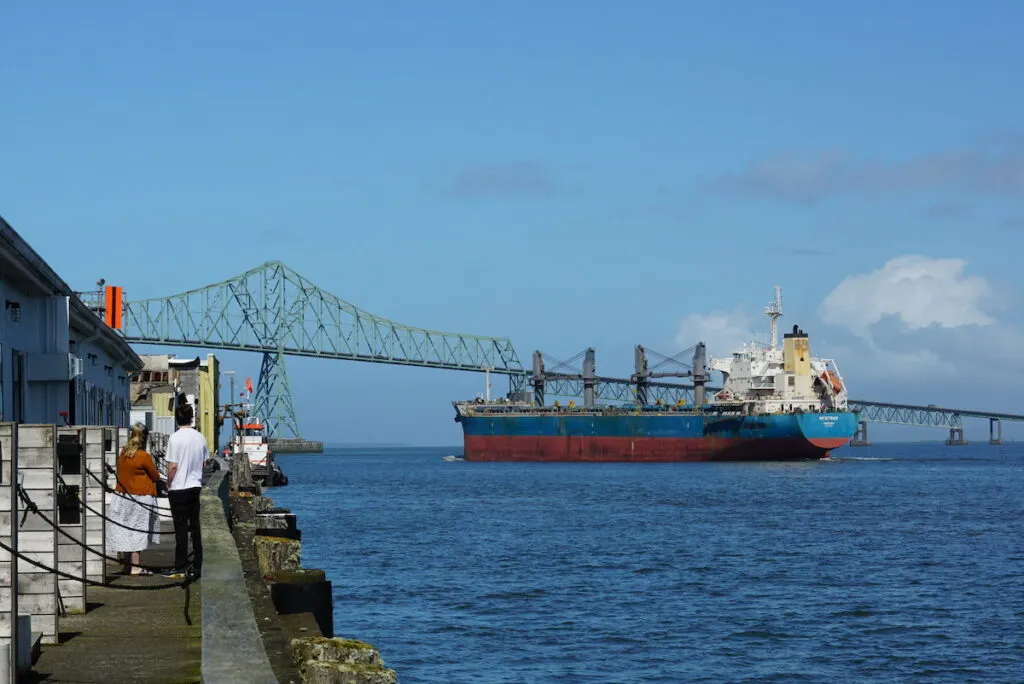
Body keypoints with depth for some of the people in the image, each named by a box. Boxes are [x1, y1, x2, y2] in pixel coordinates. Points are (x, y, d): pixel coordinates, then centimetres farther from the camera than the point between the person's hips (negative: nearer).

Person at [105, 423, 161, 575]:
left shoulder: (123, 453, 4)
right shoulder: (144, 456, -14)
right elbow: (155, 477, -6)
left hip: (122, 496, 7)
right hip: (140, 498, -7)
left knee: (125, 530, 11)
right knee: (137, 531, -3)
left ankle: (128, 565, 16)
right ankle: (135, 567, -3)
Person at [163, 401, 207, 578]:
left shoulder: (175, 438, -14)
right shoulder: (200, 437, 3)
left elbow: (172, 466, -14)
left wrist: (168, 484, -1)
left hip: (178, 489, -5)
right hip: (196, 486, 5)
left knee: (181, 527, -3)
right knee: (195, 526, 10)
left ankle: (180, 568, -1)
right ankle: (197, 567, 12)